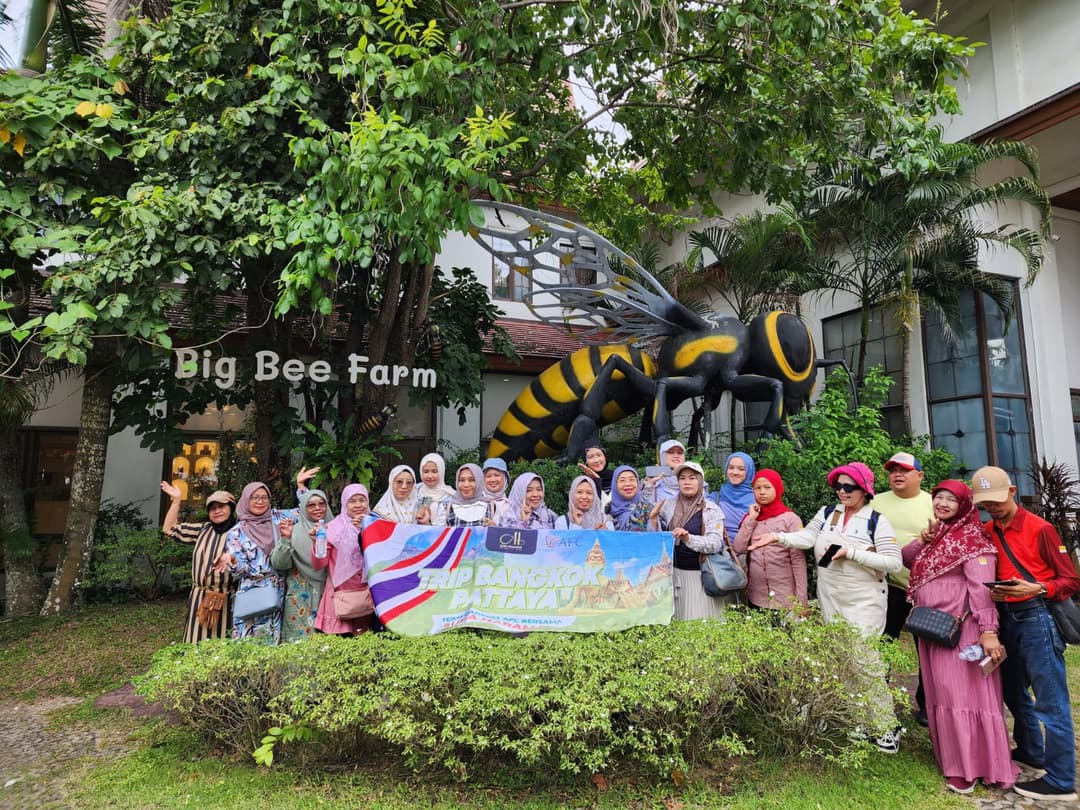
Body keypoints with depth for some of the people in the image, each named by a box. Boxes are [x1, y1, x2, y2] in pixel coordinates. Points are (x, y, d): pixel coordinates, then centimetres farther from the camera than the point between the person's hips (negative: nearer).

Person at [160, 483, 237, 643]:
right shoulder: (202, 530, 14)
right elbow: (170, 529, 17)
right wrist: (176, 500, 10)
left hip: (226, 600, -5)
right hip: (199, 599, 5)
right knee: (197, 644, 7)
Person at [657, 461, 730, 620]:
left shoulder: (712, 510, -6)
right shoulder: (669, 505, 5)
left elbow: (715, 543, -18)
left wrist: (689, 538, -32)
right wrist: (652, 517, -4)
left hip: (701, 575, -3)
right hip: (675, 572, 3)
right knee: (675, 620, 6)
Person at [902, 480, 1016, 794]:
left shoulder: (971, 538, -9)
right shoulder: (935, 536, 14)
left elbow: (982, 587, -17)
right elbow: (904, 559, 19)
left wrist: (988, 630, -24)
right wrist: (921, 541, 1)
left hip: (961, 630, -8)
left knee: (964, 693, -3)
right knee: (942, 694, 12)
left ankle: (971, 767, 6)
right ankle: (954, 760, 23)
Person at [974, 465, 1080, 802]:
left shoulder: (1039, 528, -9)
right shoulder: (986, 532, 8)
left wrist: (1036, 589, -23)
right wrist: (989, 592, -6)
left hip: (1037, 618, -7)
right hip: (1006, 618, 7)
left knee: (1050, 700, -1)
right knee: (1013, 691, 19)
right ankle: (1030, 753, 37)